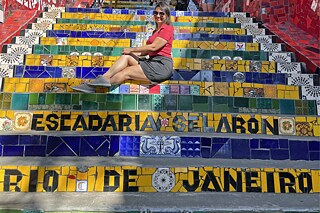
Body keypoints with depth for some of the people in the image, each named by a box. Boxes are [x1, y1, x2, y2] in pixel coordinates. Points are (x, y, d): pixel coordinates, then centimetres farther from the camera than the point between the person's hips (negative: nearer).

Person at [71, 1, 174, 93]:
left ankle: (92, 87, -15)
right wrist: (132, 53, 2)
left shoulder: (168, 28, -2)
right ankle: (103, 78, -26)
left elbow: (153, 47, -13)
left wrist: (131, 50, -5)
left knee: (126, 72, -17)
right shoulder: (156, 30, 26)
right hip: (152, 61, 8)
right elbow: (148, 51, 17)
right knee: (126, 56, -13)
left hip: (162, 65, -8)